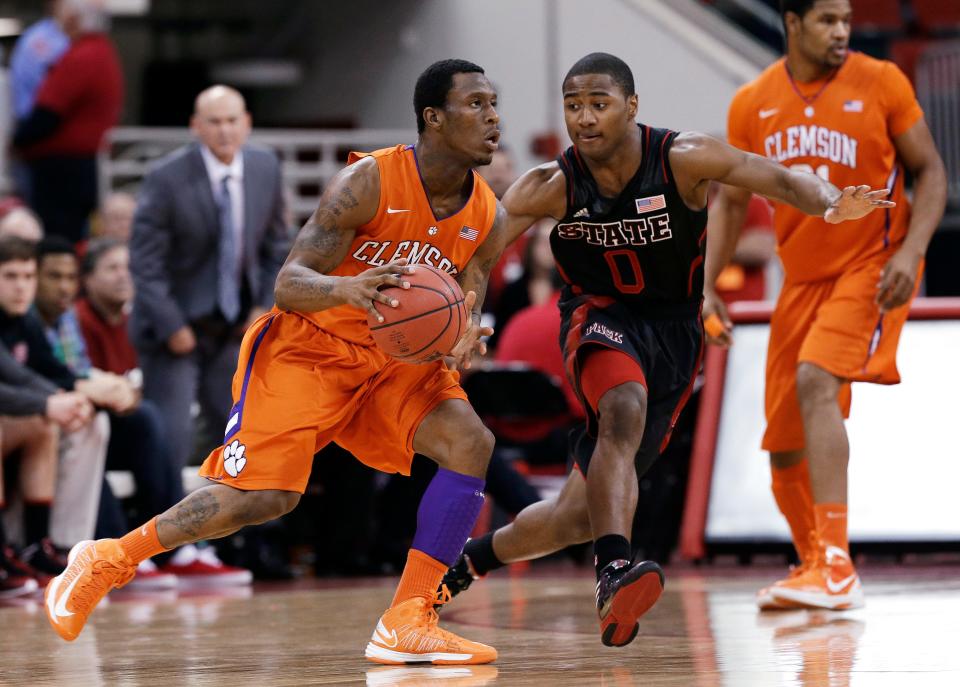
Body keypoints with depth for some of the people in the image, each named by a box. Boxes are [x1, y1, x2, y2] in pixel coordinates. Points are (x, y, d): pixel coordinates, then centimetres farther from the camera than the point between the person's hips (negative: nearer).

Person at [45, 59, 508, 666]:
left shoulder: (488, 220, -6)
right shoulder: (368, 182, -22)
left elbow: (465, 313, 0)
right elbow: (289, 286, -24)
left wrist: (464, 341, -25)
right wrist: (347, 288, -47)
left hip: (397, 357, 5)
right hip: (309, 346, -5)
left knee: (471, 443, -19)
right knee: (263, 496, -15)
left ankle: (408, 625, -18)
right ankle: (107, 560, 6)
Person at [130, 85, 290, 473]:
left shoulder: (265, 168, -1)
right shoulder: (168, 178, -17)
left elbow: (277, 247, 10)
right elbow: (145, 263, -15)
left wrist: (266, 306, 0)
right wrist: (172, 327, -18)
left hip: (234, 328, 5)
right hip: (177, 327, -5)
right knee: (169, 438, -10)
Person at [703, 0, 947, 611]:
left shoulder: (880, 83, -7)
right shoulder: (752, 105, 2)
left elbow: (930, 172, -2)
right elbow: (732, 200, 11)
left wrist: (912, 250, -17)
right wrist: (706, 286, 2)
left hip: (872, 267, -5)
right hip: (803, 277, 5)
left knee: (816, 380, -29)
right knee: (783, 444, 6)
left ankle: (837, 566, -31)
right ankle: (814, 566, 30)